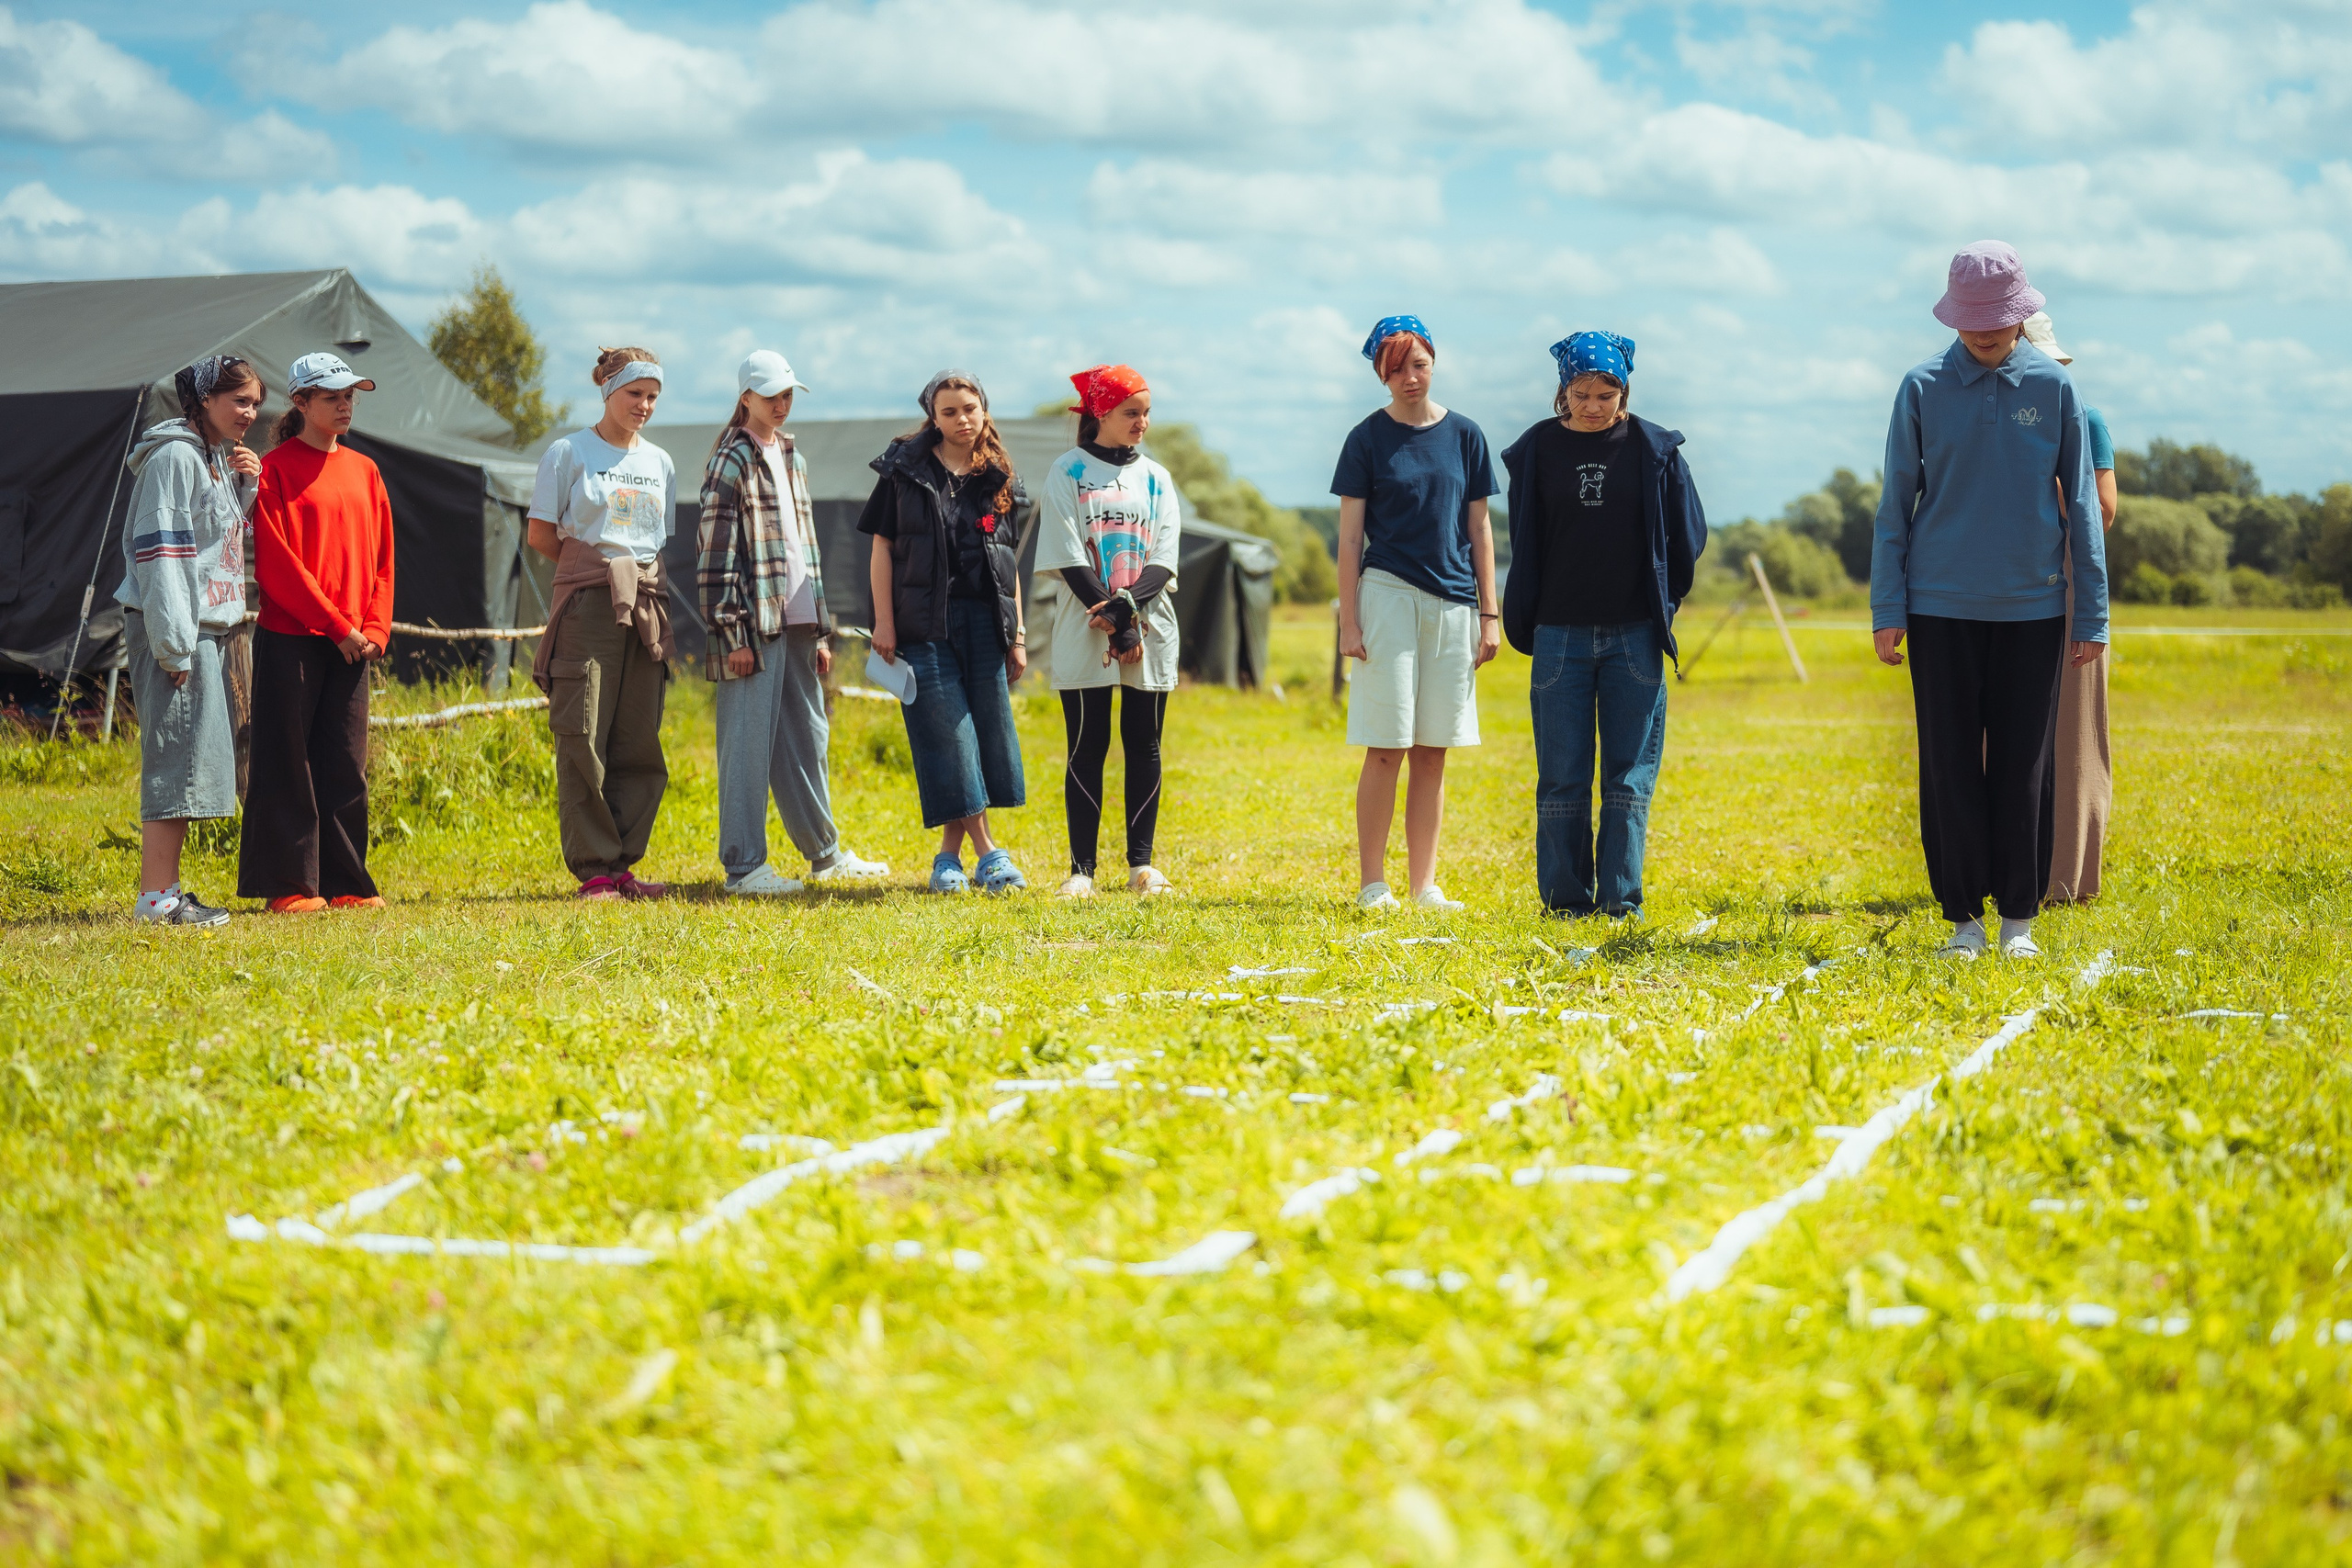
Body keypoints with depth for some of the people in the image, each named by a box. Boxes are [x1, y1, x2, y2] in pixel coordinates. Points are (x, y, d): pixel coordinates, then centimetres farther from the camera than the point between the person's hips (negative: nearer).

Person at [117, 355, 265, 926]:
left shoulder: (217, 457, 18)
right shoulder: (174, 455, -11)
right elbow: (158, 547, -17)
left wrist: (245, 485, 9)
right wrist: (172, 641, -21)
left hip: (208, 627, 10)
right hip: (174, 630, -10)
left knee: (193, 758, 10)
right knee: (177, 755, -10)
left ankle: (166, 888, 15)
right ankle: (157, 897, -9)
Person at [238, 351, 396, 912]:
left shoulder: (363, 471, 14)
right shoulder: (277, 468, -4)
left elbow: (381, 557, 13)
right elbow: (277, 563, -10)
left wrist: (375, 627, -1)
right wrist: (337, 625, -13)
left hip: (351, 642, 5)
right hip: (291, 639, -5)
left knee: (346, 764, 7)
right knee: (288, 763, -1)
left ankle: (346, 882, 12)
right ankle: (288, 886, 4)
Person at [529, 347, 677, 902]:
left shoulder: (660, 463, 16)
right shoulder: (569, 453, 2)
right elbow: (542, 534, 1)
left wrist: (641, 576, 7)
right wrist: (601, 569, 4)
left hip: (647, 607, 5)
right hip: (588, 606, -5)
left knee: (640, 742, 2)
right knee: (584, 738, -8)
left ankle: (622, 864, 8)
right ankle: (593, 871, -4)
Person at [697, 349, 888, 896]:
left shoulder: (790, 457, 19)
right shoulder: (730, 462, -6)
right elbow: (717, 554, -12)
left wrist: (821, 630, 19)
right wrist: (732, 633, -17)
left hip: (797, 624, 8)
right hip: (754, 626, -8)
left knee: (807, 738, 15)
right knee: (748, 743, -6)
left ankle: (824, 853, 26)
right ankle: (744, 867, -3)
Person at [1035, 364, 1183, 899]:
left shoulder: (1155, 478, 12)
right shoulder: (1068, 472, 2)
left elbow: (1163, 560, 3)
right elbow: (1069, 558, -6)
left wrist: (1127, 606, -16)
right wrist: (1115, 627, -14)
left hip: (1151, 631, 3)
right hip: (1085, 634, -3)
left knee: (1144, 747, 4)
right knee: (1086, 749, -2)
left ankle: (1141, 862, 10)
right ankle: (1082, 868, 1)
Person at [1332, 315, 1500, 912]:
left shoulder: (1464, 435, 9)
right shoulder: (1368, 438, 1)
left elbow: (1479, 529, 11)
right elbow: (1350, 536, -1)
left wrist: (1490, 614, 7)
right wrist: (1349, 620, -7)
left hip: (1453, 603, 3)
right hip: (1388, 594, -3)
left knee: (1433, 751, 6)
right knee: (1386, 748, -5)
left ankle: (1425, 884, 11)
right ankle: (1372, 884, 1)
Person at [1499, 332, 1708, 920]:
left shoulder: (1655, 450, 1)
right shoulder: (1539, 449, 3)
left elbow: (1687, 537, 9)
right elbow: (1525, 542, 10)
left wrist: (1661, 606, 10)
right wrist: (1526, 622, 7)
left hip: (1634, 635, 0)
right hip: (1560, 634, 0)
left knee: (1629, 777, 1)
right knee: (1562, 777, 1)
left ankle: (1621, 899, 6)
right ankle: (1566, 897, 9)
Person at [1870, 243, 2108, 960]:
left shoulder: (2053, 388, 1)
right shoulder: (1923, 388, 1)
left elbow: (2080, 505, 5)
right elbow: (1896, 502, 4)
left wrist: (2093, 616, 2)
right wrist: (1886, 608, -2)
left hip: (2031, 606, 0)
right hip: (1940, 605, 0)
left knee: (2021, 767, 3)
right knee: (1949, 766, 2)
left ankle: (2019, 919, 11)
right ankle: (1963, 915, 10)